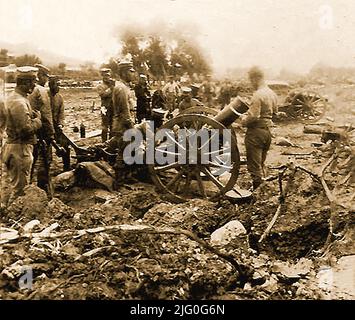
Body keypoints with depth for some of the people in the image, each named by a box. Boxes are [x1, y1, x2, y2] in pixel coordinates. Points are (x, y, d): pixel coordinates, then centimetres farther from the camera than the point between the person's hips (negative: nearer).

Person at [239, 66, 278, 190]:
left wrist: (244, 120, -7)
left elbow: (254, 116, -25)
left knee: (254, 166, -1)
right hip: (268, 131, 9)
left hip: (256, 131, -9)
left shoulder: (258, 95, -19)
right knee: (261, 163, 19)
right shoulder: (272, 94, 9)